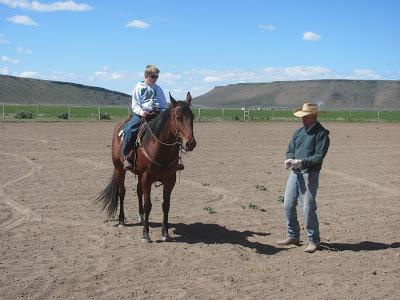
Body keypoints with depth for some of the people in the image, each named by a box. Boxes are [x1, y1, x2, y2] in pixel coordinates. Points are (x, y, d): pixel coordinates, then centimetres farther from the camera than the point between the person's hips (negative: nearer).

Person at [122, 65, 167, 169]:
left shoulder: (158, 89, 16)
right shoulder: (138, 87, 9)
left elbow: (164, 106, 20)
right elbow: (135, 105, 3)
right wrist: (141, 112, -18)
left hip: (156, 114, 2)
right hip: (141, 114, -2)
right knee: (129, 130, -27)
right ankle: (127, 157, -19)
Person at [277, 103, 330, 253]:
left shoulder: (321, 134, -7)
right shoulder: (298, 132, 15)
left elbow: (319, 156, -15)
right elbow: (290, 149, 15)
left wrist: (302, 162, -26)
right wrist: (289, 159, -7)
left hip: (309, 174, -7)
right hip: (294, 173, 7)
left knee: (308, 208, -6)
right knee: (288, 205, 9)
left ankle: (313, 240, 9)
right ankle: (293, 236, 25)